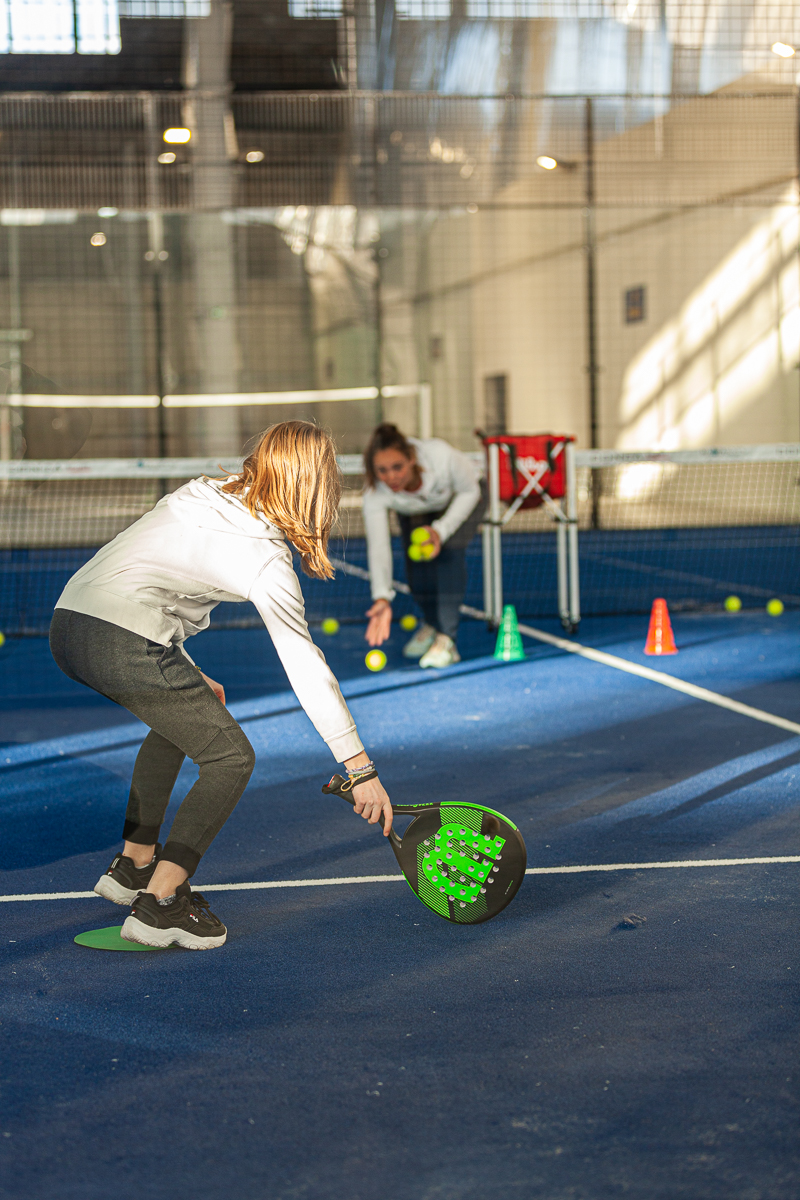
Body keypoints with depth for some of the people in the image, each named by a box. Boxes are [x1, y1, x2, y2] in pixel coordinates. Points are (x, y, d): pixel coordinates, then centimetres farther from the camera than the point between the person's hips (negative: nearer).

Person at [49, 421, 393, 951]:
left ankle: (134, 865, 36)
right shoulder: (266, 558, -4)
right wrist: (361, 768, -1)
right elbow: (307, 669, -5)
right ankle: (159, 907, -1)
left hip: (70, 624, 9)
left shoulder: (204, 495, 18)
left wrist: (189, 677, 27)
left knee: (178, 720, 31)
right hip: (124, 645, -9)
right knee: (231, 757, 4)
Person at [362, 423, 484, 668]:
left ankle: (445, 639, -23)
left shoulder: (441, 455, -43)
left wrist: (441, 530, -36)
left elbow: (470, 491, -24)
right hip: (416, 512, 2)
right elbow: (378, 547, -40)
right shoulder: (374, 494, -37)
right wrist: (382, 598, -53)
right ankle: (432, 624, 21)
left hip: (462, 500, -2)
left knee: (449, 551, -27)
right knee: (416, 568, -13)